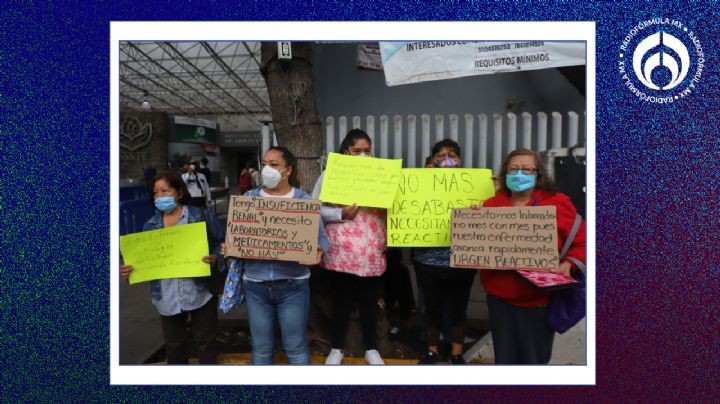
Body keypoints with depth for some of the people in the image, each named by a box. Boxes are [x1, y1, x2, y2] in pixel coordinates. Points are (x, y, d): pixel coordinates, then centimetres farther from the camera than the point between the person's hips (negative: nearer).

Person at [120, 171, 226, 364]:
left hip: (200, 293, -3)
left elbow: (222, 243, -4)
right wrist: (128, 269, -7)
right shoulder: (150, 225, 8)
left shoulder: (202, 216, -4)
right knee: (173, 344, 19)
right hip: (167, 298, 4)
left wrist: (215, 258, -22)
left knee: (206, 341, 10)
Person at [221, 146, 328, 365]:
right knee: (261, 348, 16)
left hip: (292, 284, -2)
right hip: (255, 284, 3)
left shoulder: (304, 200, -2)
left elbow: (321, 237, -1)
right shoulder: (248, 198, 5)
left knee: (296, 347, 9)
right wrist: (228, 248, -11)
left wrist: (318, 251, -22)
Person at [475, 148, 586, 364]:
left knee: (536, 357, 14)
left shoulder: (558, 202, -3)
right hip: (500, 298, 2)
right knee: (505, 357, 15)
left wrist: (569, 264, -17)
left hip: (541, 299, -1)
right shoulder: (491, 205, 2)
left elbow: (580, 243, 0)